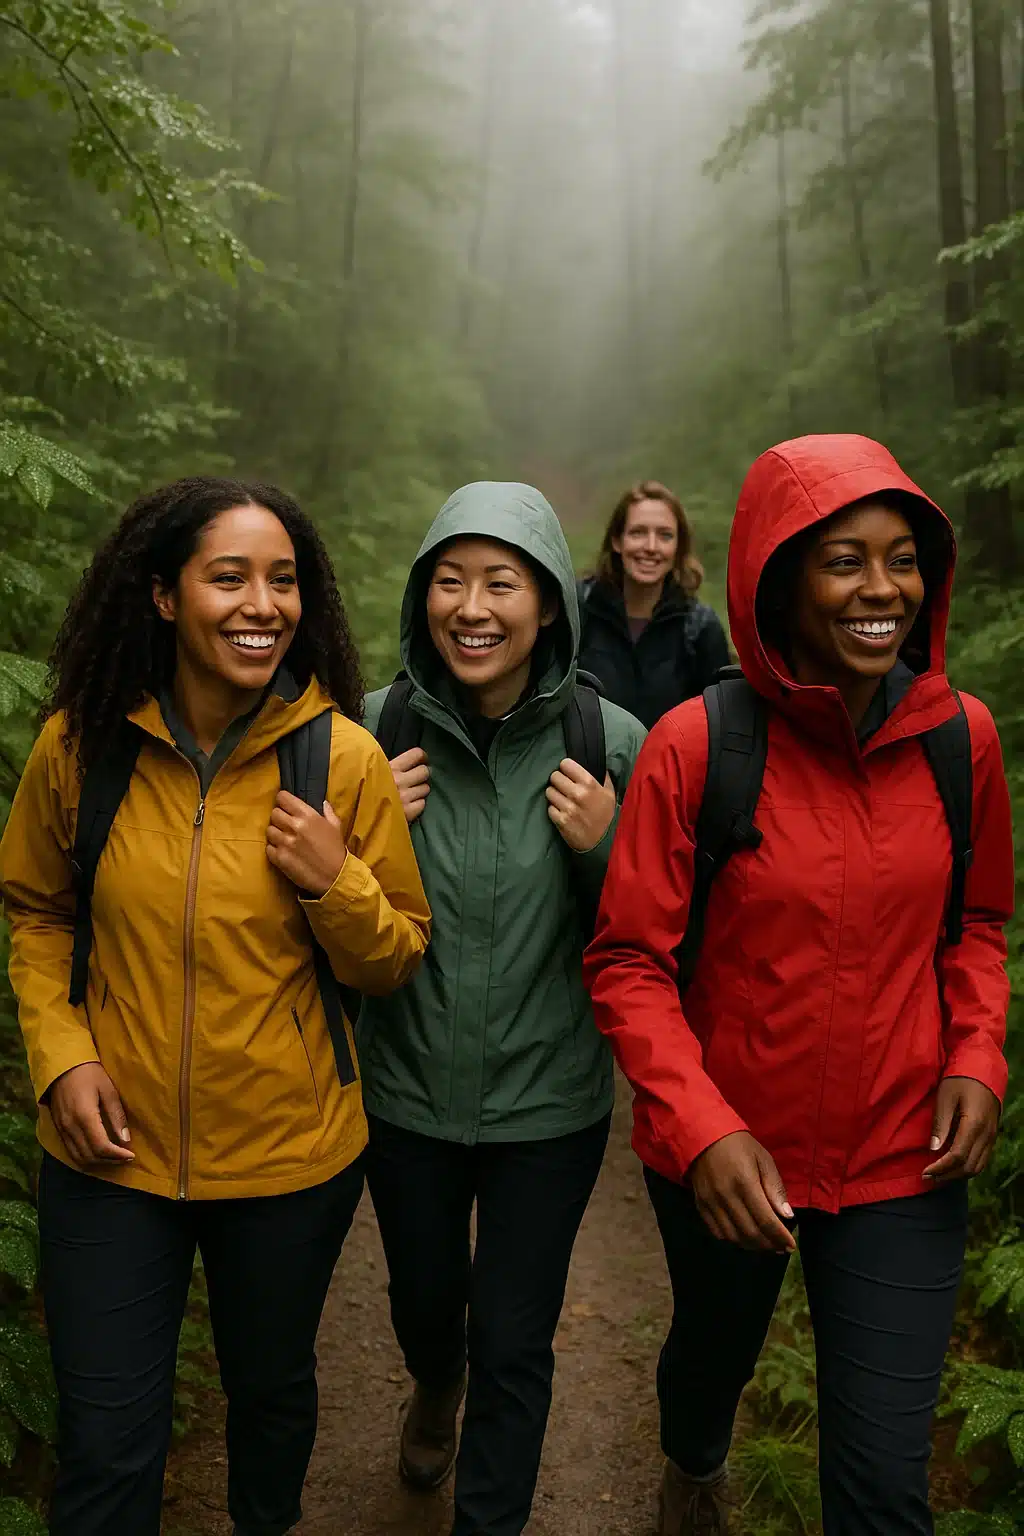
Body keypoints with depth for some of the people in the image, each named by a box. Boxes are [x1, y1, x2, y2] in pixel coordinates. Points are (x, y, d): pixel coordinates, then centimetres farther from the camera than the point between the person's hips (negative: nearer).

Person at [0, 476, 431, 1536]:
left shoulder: (346, 758, -14)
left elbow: (395, 963, -5)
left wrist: (338, 883, -24)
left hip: (290, 1158, 0)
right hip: (113, 1148, 0)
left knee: (271, 1386, 25)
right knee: (104, 1450, 11)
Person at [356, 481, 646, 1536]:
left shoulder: (610, 742, -14)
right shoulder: (377, 731, -12)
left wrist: (602, 849, -23)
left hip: (548, 1102, -2)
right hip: (406, 1092, 2)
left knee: (514, 1346, 11)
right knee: (423, 1298, 27)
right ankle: (435, 1387, 63)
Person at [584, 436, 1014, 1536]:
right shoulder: (695, 745, -18)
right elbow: (629, 961, -13)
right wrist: (702, 1127, -23)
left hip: (903, 1160, 1)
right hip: (727, 1159, -1)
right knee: (715, 1350, 28)